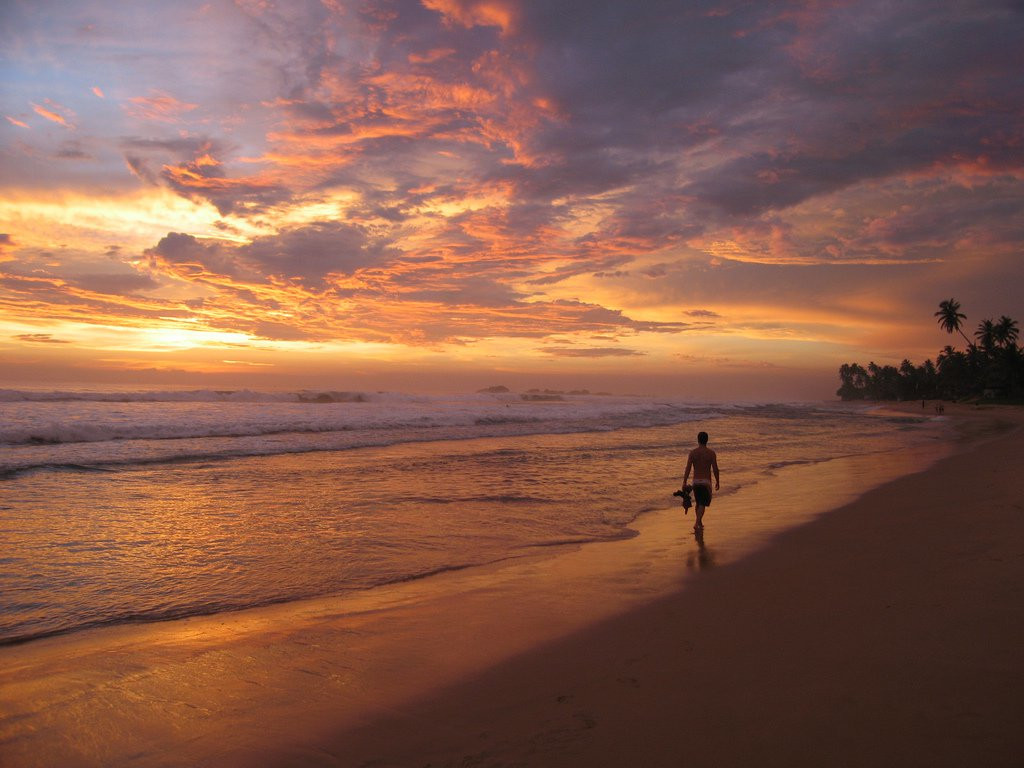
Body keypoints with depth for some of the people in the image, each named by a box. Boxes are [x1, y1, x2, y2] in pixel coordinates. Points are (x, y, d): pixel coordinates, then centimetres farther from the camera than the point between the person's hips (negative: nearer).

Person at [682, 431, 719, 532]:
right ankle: (697, 524, -17)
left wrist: (684, 482, -4)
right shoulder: (711, 453, -6)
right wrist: (717, 482, 7)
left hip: (696, 482, 2)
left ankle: (700, 523, 31)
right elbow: (715, 469, -6)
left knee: (699, 503, 19)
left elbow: (688, 468, -8)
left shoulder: (693, 452, -4)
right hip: (706, 482, -2)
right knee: (702, 504, -1)